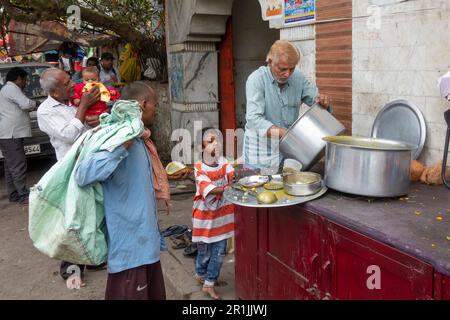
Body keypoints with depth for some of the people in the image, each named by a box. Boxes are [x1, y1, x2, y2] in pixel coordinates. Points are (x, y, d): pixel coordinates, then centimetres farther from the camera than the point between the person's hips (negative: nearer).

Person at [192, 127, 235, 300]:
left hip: (222, 214, 4)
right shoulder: (199, 168, -18)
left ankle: (209, 284, 26)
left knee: (219, 251, 10)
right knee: (205, 251, 13)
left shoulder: (223, 162, -2)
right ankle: (201, 275, 42)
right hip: (205, 216, -4)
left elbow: (233, 175, -16)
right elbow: (209, 189, -30)